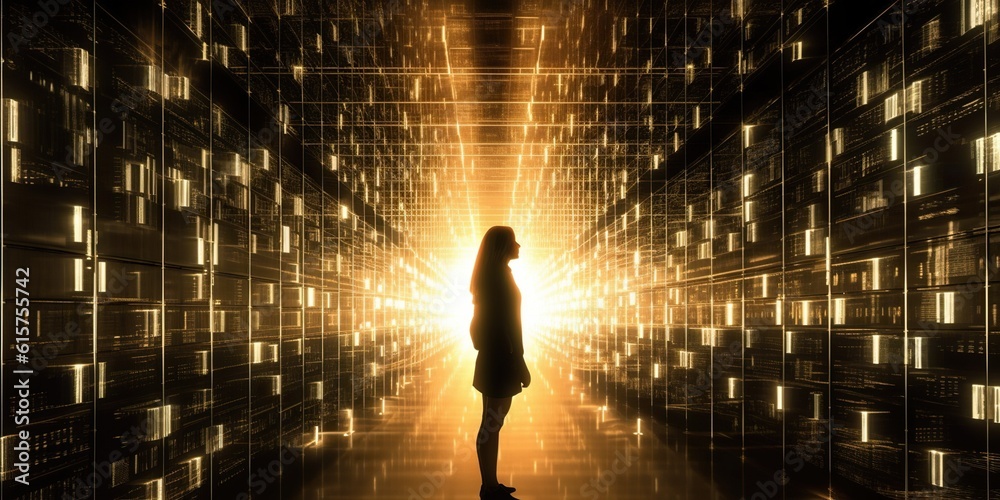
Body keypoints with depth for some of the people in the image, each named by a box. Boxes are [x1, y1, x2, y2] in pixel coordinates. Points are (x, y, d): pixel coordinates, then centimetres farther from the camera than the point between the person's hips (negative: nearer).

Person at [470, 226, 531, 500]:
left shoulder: (490, 274, 13)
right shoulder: (500, 275, -17)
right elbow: (506, 322, -21)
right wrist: (520, 363, -18)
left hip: (493, 355, 10)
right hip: (501, 357, -10)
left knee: (493, 421, 14)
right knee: (492, 422, -5)